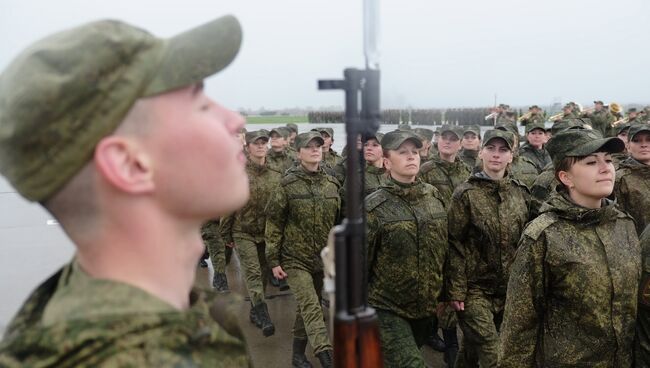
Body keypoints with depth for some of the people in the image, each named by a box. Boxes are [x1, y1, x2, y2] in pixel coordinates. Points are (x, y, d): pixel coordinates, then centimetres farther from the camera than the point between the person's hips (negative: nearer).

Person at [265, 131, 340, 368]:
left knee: (306, 307, 15)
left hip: (323, 260, 5)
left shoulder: (332, 184, 5)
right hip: (295, 258, -4)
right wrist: (273, 261, -8)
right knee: (311, 307, -17)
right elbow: (273, 223, -6)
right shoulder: (288, 185, -9)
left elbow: (338, 222, 12)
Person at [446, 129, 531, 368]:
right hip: (475, 287, -4)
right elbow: (454, 245, -10)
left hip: (510, 288, 4)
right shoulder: (466, 194, -8)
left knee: (472, 348, 16)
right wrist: (456, 290, -14)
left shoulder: (521, 193, 6)